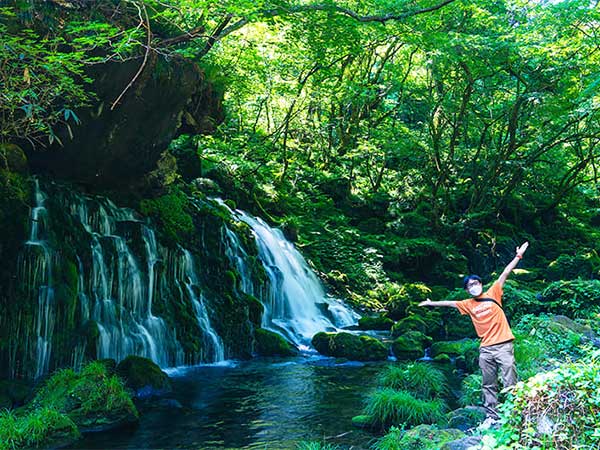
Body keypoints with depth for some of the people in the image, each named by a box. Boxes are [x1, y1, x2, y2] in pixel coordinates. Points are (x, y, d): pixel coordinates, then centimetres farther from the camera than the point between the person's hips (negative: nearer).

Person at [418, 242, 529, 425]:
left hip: (504, 346, -4)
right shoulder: (468, 304, 11)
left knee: (510, 383, -3)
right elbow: (449, 303, 22)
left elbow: (505, 273, 0)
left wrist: (518, 256, -3)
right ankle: (491, 416, 11)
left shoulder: (493, 293, 3)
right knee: (488, 385, 6)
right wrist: (432, 303, 31)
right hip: (485, 349, 4)